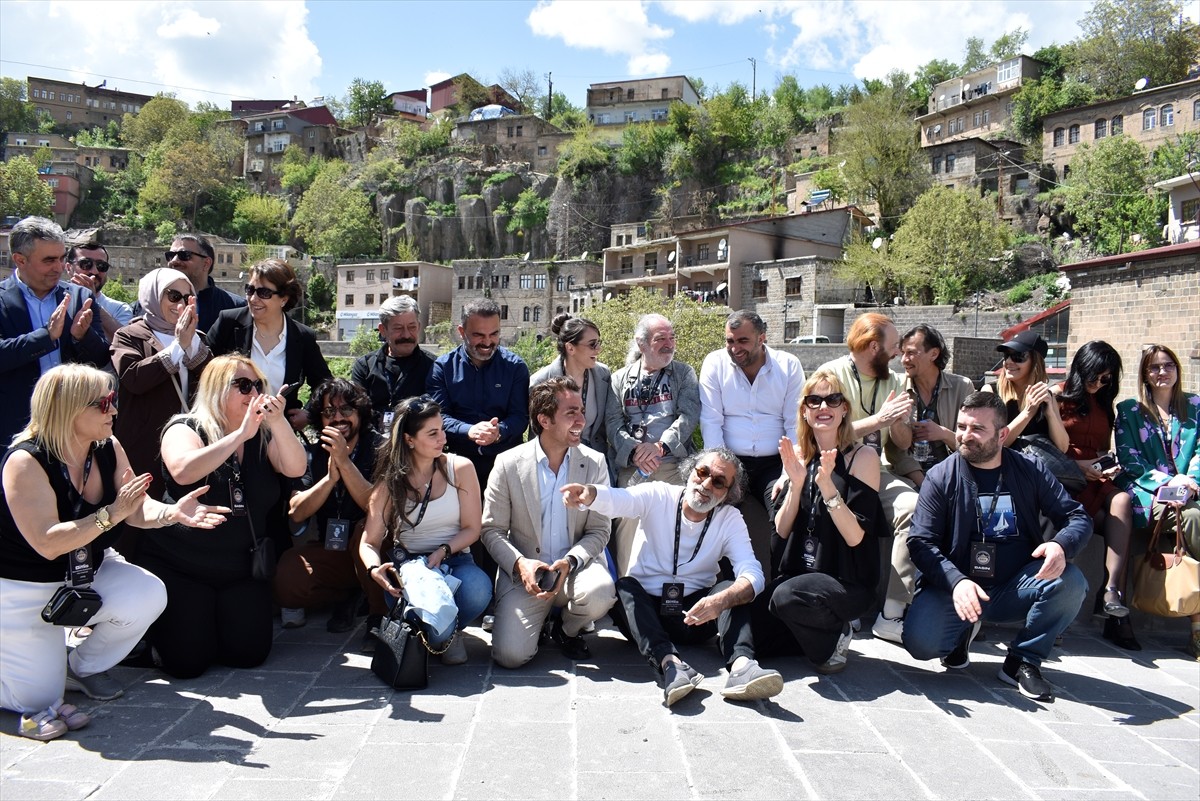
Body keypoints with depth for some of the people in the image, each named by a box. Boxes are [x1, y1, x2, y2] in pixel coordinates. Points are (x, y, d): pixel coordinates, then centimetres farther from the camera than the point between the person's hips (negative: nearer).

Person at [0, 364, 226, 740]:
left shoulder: (108, 448, -9)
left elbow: (138, 509, -9)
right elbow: (47, 543, -32)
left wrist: (172, 512, -30)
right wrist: (112, 513, -39)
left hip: (89, 572, 6)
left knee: (148, 594, -24)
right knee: (39, 699, -7)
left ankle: (84, 667, 5)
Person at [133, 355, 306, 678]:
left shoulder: (264, 436, 2)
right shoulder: (186, 429, -10)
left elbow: (295, 469, -16)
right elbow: (182, 471, -31)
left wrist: (278, 422, -31)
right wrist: (241, 434, -33)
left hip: (242, 565, 4)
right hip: (179, 565, -3)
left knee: (249, 653, -6)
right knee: (187, 660, -11)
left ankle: (217, 613, 26)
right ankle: (158, 624, 23)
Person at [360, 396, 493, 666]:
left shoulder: (460, 468, -2)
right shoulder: (390, 481, -1)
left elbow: (472, 529, 0)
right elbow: (369, 542, -2)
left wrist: (443, 551, -19)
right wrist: (374, 569, -25)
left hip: (455, 560, 1)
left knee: (477, 590, -37)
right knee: (436, 632, -31)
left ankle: (451, 632, -1)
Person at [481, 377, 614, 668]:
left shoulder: (594, 464, -2)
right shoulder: (508, 464, -5)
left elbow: (598, 531, -1)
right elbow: (492, 530, -1)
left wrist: (570, 562, -20)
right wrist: (519, 563, -19)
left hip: (576, 567, 1)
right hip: (523, 572, -1)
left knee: (600, 591, -33)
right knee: (511, 654, -20)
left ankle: (567, 630, 4)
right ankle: (538, 617, 17)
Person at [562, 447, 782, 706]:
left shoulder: (731, 520, -3)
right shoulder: (657, 496, -7)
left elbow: (753, 575, -18)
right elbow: (615, 500, -28)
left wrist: (721, 600, -41)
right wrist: (589, 493, -53)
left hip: (695, 615, 1)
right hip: (642, 610, -1)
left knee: (731, 590, -23)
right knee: (624, 586, -30)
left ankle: (741, 665, -46)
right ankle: (669, 663, -48)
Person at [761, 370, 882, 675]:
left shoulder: (863, 457, -8)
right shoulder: (797, 455, 6)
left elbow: (855, 536, -15)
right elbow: (782, 530, 1)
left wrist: (827, 485, -27)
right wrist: (796, 483, -15)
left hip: (848, 582, -5)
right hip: (799, 574, 5)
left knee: (788, 596, -33)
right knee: (755, 623, -18)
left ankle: (835, 638, -1)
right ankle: (826, 626, 10)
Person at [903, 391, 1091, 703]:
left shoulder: (1030, 470, 2)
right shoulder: (941, 477, -4)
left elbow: (1078, 518, 0)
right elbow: (921, 542, -9)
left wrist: (1061, 545, -25)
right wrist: (957, 581, -27)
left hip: (1014, 589, 2)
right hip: (954, 588, -2)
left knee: (1070, 581, -26)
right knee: (919, 640, -27)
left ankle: (1023, 661, -4)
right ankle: (964, 630, 11)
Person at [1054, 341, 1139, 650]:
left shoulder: (1104, 405, 24)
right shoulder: (1058, 396, 6)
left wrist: (1108, 466, 3)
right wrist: (1077, 464, -10)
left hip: (1095, 479, 4)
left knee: (1121, 501, -31)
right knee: (1117, 522, -28)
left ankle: (1111, 591, -36)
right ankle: (1115, 602, -25)